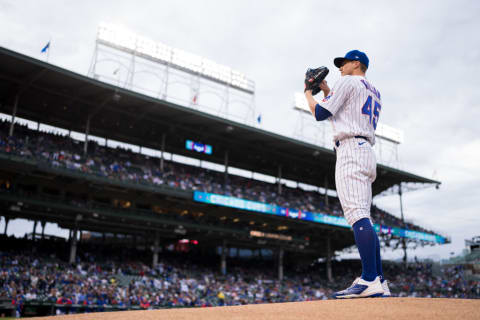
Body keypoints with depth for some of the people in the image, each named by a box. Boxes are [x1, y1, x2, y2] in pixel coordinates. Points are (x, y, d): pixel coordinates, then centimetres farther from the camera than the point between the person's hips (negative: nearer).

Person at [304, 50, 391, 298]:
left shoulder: (348, 82, 2)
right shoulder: (374, 92, 30)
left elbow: (320, 113, -3)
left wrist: (308, 93, 14)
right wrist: (326, 91, 33)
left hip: (351, 149, -10)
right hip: (367, 154, 10)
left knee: (356, 213, -19)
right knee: (363, 219, 5)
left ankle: (370, 280, -27)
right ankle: (379, 283, 2)